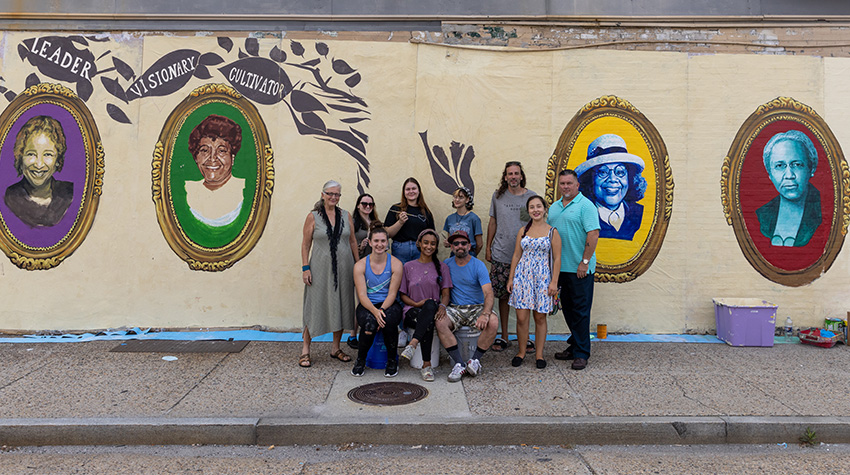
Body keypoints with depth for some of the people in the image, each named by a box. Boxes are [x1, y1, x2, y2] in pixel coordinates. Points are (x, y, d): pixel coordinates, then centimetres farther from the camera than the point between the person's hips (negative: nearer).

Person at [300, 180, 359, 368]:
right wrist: (305, 268, -8)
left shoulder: (346, 216, 8)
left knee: (341, 306, 8)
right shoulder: (313, 217, -1)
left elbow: (353, 243, 12)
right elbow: (305, 244, -1)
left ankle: (336, 348, 21)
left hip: (344, 268, 4)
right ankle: (305, 351, 7)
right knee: (315, 307, -2)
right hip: (320, 268, -3)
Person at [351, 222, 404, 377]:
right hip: (367, 306, 0)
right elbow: (362, 295, -9)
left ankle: (392, 360, -10)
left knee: (389, 320, -35)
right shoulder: (360, 265, -1)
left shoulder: (395, 264, -1)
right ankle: (360, 360, -6)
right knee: (369, 322, -34)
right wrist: (374, 312, -27)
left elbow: (392, 294, -7)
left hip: (389, 306, 0)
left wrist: (381, 310, -24)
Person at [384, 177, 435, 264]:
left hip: (420, 251, 2)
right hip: (400, 251, -2)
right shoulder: (396, 209, 5)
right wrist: (400, 222, -14)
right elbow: (388, 234, -1)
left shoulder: (426, 211, 11)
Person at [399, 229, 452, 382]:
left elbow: (445, 293, 6)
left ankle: (413, 344, -50)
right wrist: (416, 304, -10)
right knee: (428, 322, -38)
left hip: (433, 310, 0)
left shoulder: (442, 267, 14)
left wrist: (442, 306, -18)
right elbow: (403, 295, 11)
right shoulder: (409, 266, 12)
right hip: (413, 311, 0)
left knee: (430, 305, -40)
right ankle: (427, 365, -40)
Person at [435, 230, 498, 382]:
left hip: (477, 307, -2)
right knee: (440, 322, -30)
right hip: (455, 308, 2)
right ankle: (459, 364, -23)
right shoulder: (447, 264, 5)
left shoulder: (478, 265, -6)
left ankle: (475, 360, -12)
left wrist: (485, 314, -34)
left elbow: (488, 293, -15)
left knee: (493, 323, -32)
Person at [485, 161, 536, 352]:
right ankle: (504, 337, 17)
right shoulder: (498, 196, 7)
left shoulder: (531, 197, 2)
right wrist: (488, 247, 10)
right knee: (503, 295, 6)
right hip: (501, 255, 1)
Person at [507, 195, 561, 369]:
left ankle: (539, 354, 16)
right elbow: (516, 256, 10)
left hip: (542, 277, -2)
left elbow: (556, 258, -1)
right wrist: (511, 278, 6)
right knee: (521, 317, 0)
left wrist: (554, 281, -7)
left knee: (540, 317, 5)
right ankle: (521, 352, 16)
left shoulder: (552, 231, 0)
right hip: (523, 275, 2)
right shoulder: (523, 231, 8)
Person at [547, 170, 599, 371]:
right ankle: (574, 346, 25)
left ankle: (581, 354, 4)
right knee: (568, 309, 14)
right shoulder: (554, 207, 15)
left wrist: (584, 262, -19)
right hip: (560, 267, 7)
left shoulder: (585, 206, -8)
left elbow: (593, 234, -15)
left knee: (580, 311, -2)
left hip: (580, 269, -7)